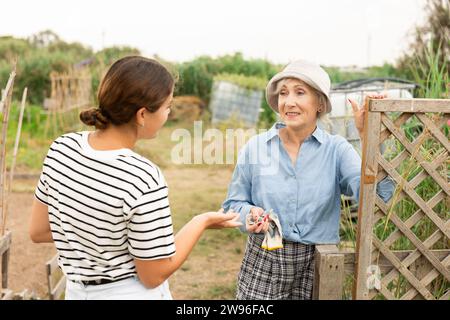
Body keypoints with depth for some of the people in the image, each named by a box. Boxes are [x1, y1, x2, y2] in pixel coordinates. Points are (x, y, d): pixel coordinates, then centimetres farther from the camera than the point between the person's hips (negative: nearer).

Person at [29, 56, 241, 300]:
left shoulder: (62, 147, -10)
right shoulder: (143, 180, -27)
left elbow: (38, 231, 1)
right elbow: (154, 275, -17)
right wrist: (202, 222, -8)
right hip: (135, 293, -5)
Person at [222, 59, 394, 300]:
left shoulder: (336, 149, -5)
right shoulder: (255, 147, -2)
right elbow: (233, 203, 6)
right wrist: (250, 213, -16)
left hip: (316, 268, 0)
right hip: (262, 262, 1)